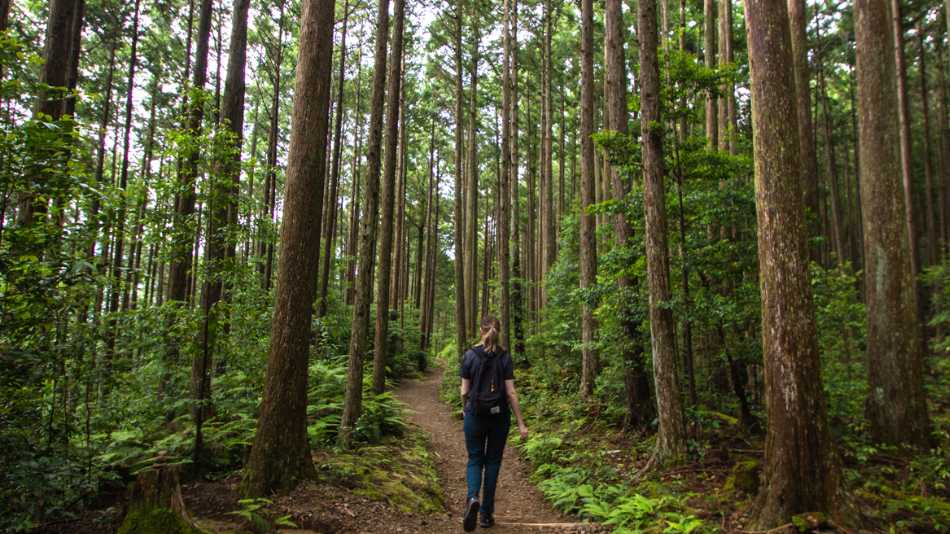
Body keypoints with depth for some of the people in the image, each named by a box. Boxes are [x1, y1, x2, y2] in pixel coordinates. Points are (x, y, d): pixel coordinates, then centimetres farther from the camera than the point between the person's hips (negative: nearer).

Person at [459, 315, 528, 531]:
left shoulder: (469, 355, -5)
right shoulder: (505, 357, -5)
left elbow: (465, 390, -1)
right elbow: (511, 392, -8)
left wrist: (465, 410, 19)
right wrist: (521, 423, -3)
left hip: (475, 414, 0)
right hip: (499, 416, 0)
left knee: (475, 460, 12)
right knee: (493, 461, 13)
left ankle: (472, 498, -15)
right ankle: (486, 514, 16)